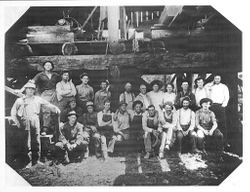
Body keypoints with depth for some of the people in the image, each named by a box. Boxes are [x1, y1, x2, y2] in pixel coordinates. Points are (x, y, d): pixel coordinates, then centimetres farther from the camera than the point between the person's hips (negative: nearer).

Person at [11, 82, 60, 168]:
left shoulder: (38, 99, 17)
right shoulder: (20, 100, 14)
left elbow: (48, 104, 14)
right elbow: (13, 111, 12)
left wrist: (55, 108, -2)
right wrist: (16, 121, -1)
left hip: (35, 120, 1)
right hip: (25, 120, -1)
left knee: (36, 140, -4)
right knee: (27, 141, -5)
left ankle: (37, 159, 3)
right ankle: (30, 161, -3)